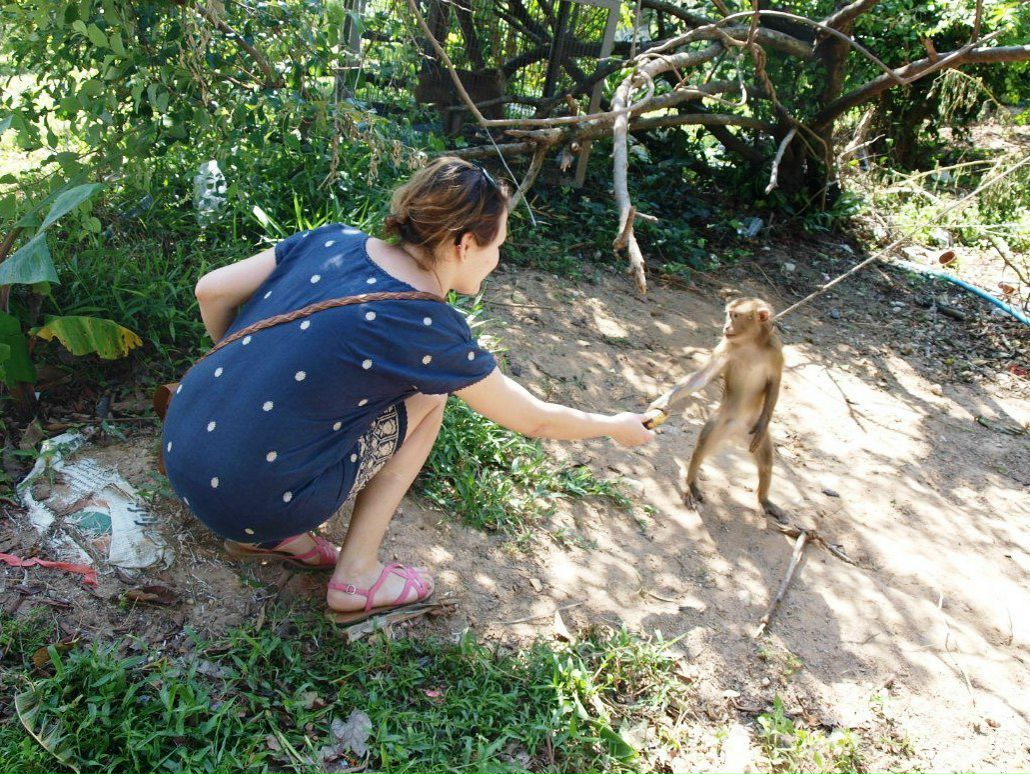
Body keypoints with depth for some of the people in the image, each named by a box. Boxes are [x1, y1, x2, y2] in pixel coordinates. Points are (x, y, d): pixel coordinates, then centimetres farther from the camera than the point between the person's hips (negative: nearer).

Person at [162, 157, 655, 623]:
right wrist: (618, 427, 17)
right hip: (249, 501, -6)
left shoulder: (332, 241, 1)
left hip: (178, 446, 6)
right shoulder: (429, 332, -13)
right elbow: (536, 421, -1)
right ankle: (356, 579, 10)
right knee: (427, 396, 6)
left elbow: (210, 290, 6)